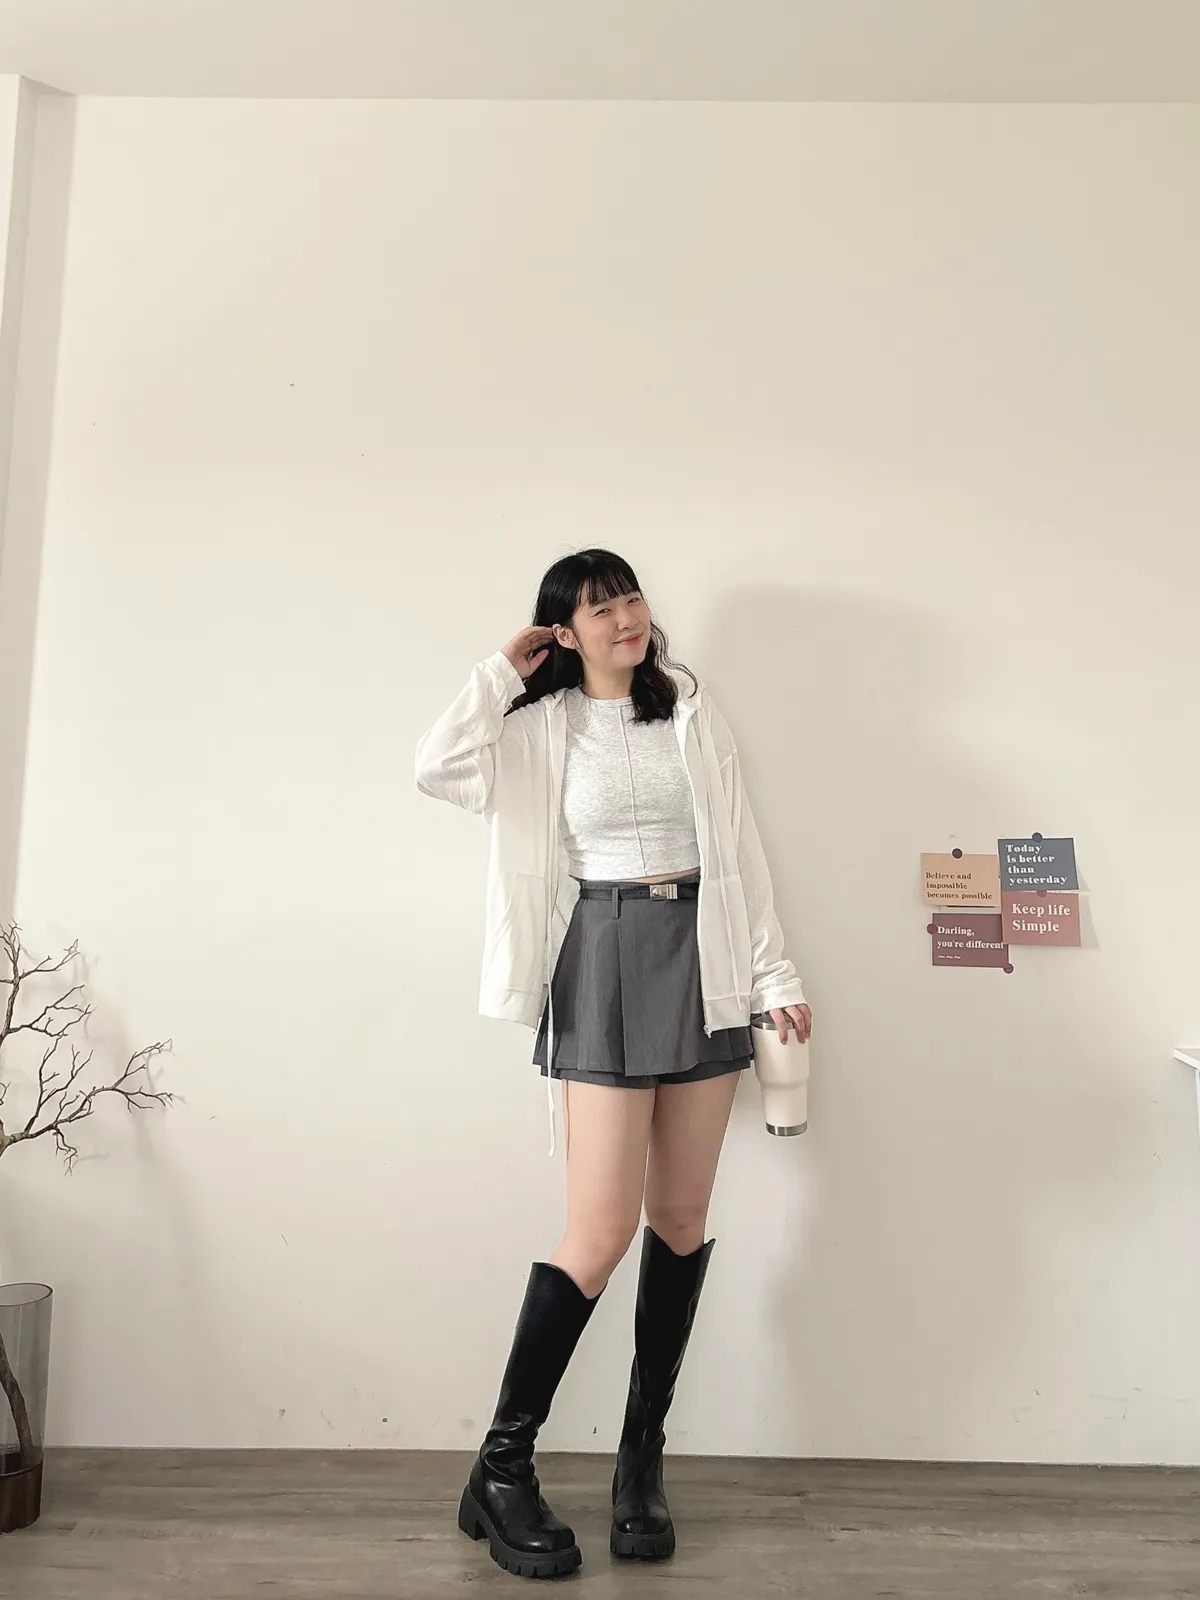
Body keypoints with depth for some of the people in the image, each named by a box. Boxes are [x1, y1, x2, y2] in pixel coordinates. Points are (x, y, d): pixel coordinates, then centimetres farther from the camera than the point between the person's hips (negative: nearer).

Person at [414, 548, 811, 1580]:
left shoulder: (693, 713, 11)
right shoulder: (539, 728, 6)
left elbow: (740, 850, 9)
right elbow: (438, 768, -13)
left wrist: (775, 976, 4)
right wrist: (502, 671, -1)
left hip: (702, 960, 3)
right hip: (604, 963, -3)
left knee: (683, 1215, 7)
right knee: (604, 1227, -7)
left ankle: (643, 1457, 23)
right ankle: (502, 1470, 10)